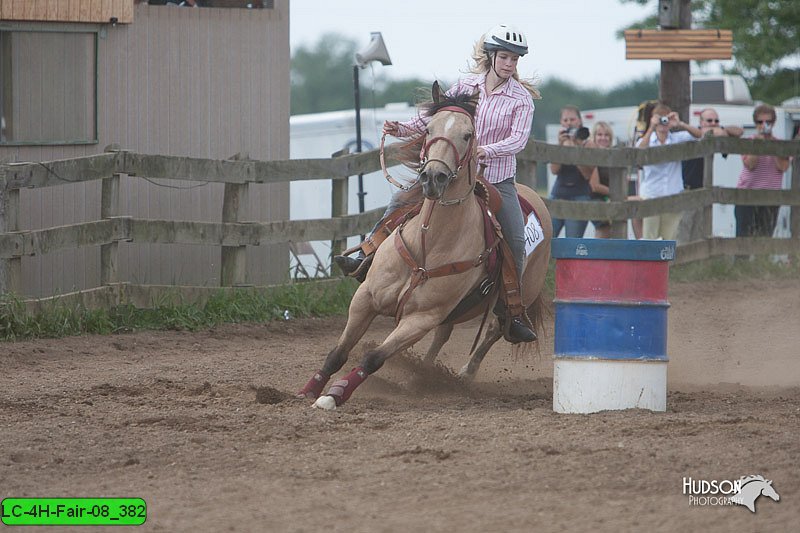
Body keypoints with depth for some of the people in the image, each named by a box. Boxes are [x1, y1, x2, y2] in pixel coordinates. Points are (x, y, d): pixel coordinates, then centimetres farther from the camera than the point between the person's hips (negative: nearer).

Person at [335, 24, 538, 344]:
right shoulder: (466, 86, 3)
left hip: (498, 179, -3)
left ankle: (514, 313, -5)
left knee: (516, 241, -15)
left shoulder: (522, 98, -7)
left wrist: (487, 151, -35)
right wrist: (402, 129, -5)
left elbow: (519, 138, -19)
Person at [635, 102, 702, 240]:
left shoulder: (677, 139, 7)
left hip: (673, 197, 1)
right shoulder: (646, 140, 3)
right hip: (651, 197, -1)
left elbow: (699, 135, -5)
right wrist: (651, 128, -24)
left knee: (670, 241, 1)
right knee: (649, 241, -6)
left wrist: (680, 124, -18)